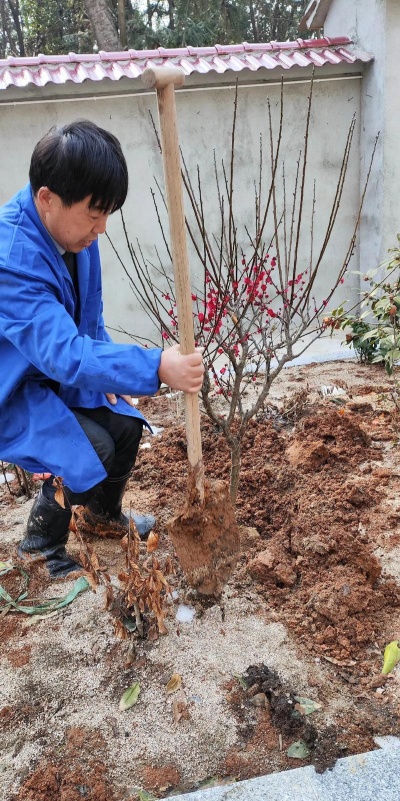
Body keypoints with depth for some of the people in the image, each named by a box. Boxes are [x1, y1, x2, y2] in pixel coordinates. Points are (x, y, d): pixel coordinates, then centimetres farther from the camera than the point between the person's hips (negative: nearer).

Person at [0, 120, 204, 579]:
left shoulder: (73, 228, -8)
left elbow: (89, 314, 7)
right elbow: (65, 354, -44)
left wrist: (103, 367, -5)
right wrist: (157, 368, -50)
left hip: (54, 373, 8)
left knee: (125, 427, 1)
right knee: (91, 449, -23)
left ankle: (105, 515, 31)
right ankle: (40, 546, 4)